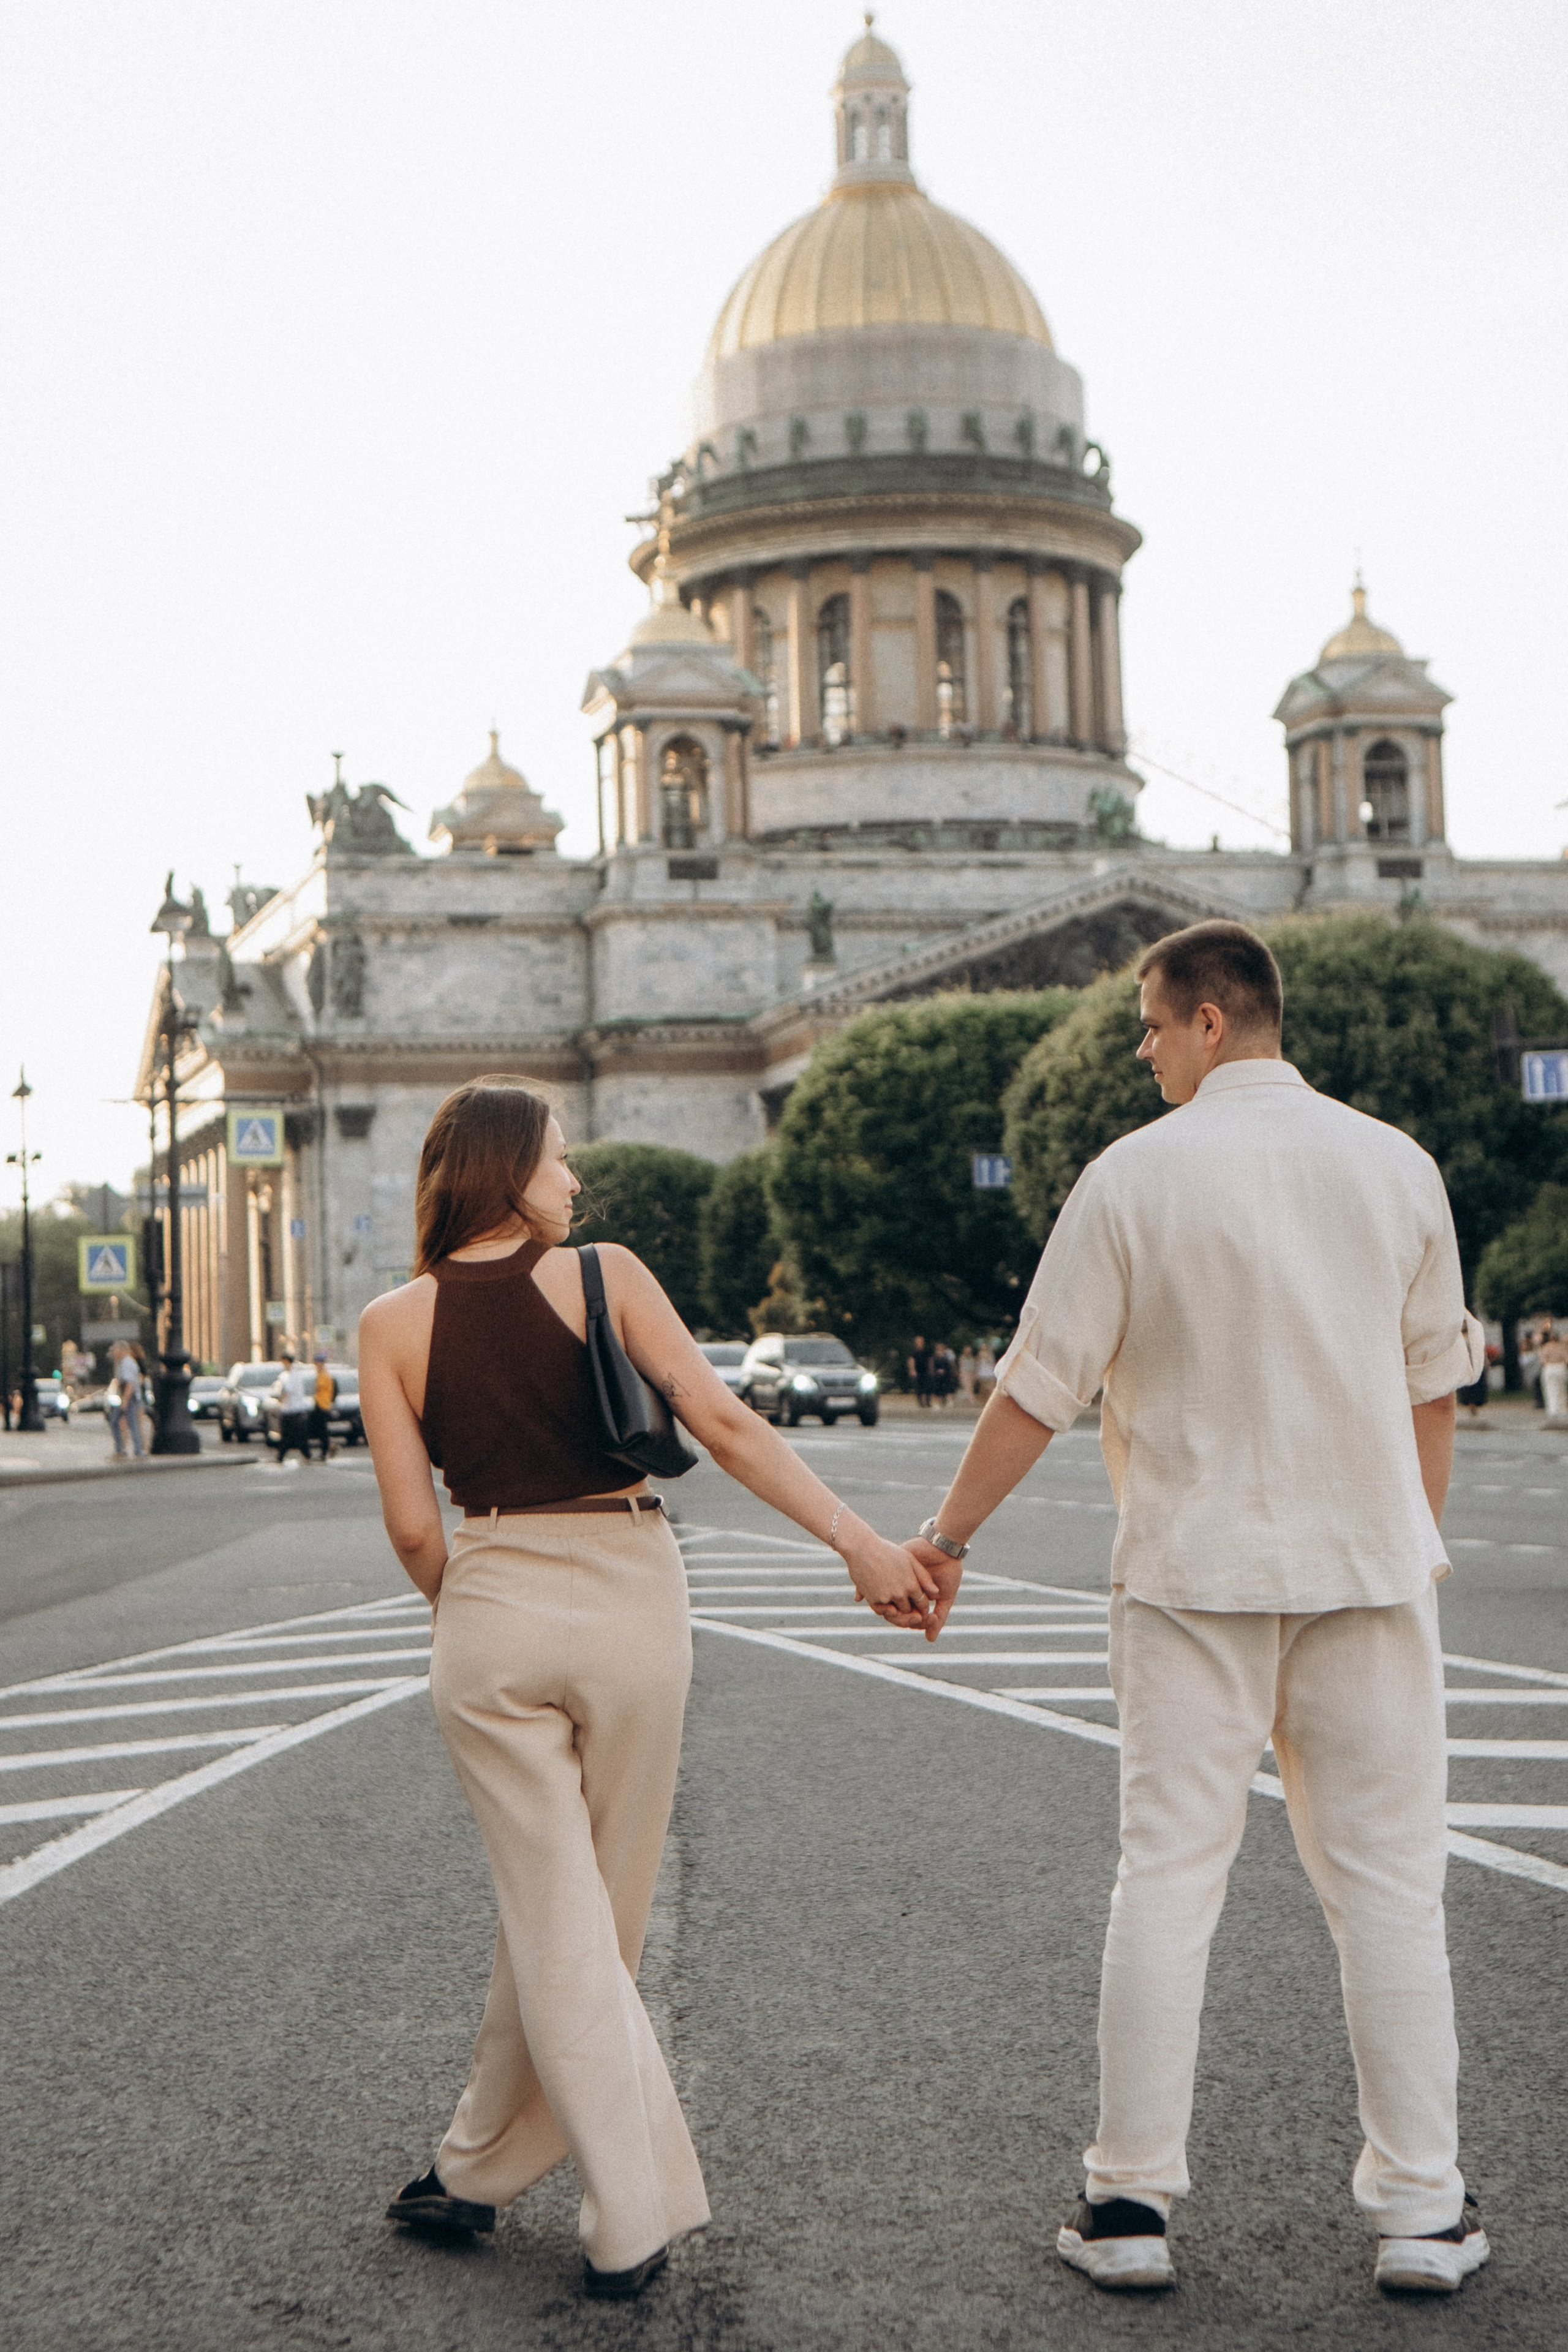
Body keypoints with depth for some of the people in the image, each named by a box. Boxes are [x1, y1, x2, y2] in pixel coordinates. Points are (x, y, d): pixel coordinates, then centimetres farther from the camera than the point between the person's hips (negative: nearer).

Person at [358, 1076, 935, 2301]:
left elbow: (414, 1527, 0)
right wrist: (861, 1541, -10)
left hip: (491, 1612, 1)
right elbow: (724, 1424, -11)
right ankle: (479, 2169, 28)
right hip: (627, 1604, -1)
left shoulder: (392, 1324, 2)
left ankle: (630, 2224, 6)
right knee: (589, 1915, 16)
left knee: (555, 1920, 8)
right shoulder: (604, 1274, -3)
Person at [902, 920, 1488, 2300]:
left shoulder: (1136, 1176, -5)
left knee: (1168, 1874, 4)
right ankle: (1422, 2210, 10)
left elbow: (1038, 1391, -4)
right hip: (1369, 1563, 2)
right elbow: (1433, 1382, 10)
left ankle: (1132, 2199, 9)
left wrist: (946, 1535, 6)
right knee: (1387, 1881, 7)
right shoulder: (1394, 1165, 4)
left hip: (1196, 1567, -2)